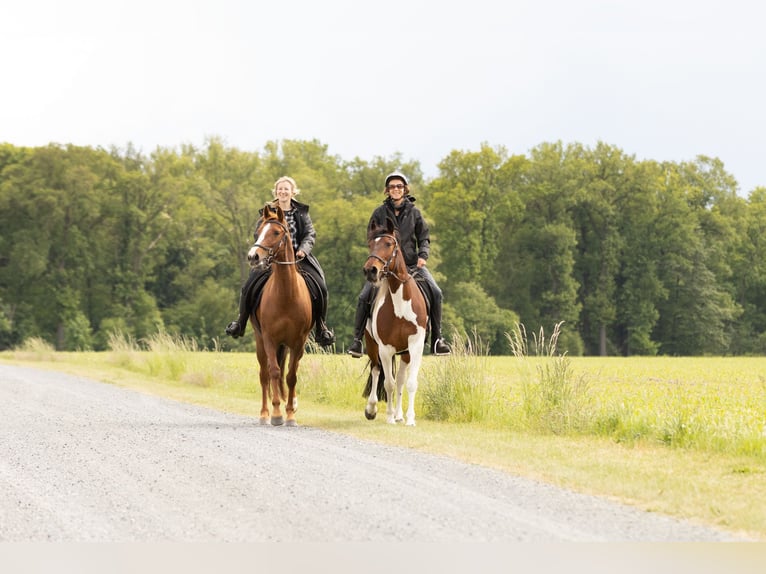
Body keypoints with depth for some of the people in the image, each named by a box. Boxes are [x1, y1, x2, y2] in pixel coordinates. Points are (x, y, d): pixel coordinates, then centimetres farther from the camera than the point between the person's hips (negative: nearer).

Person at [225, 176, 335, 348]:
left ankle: (320, 327, -1)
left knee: (320, 286, -18)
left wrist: (303, 249, -16)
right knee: (248, 286, -15)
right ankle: (240, 322, 7)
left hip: (299, 258, 0)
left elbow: (311, 234, 3)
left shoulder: (302, 212, 8)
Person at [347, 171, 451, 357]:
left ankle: (436, 339, -4)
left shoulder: (414, 212, 5)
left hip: (412, 263, 1)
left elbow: (424, 238, 9)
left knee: (435, 292, -15)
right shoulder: (379, 213, 3)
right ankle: (357, 340, -5)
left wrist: (423, 255, -10)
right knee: (364, 297, -17)